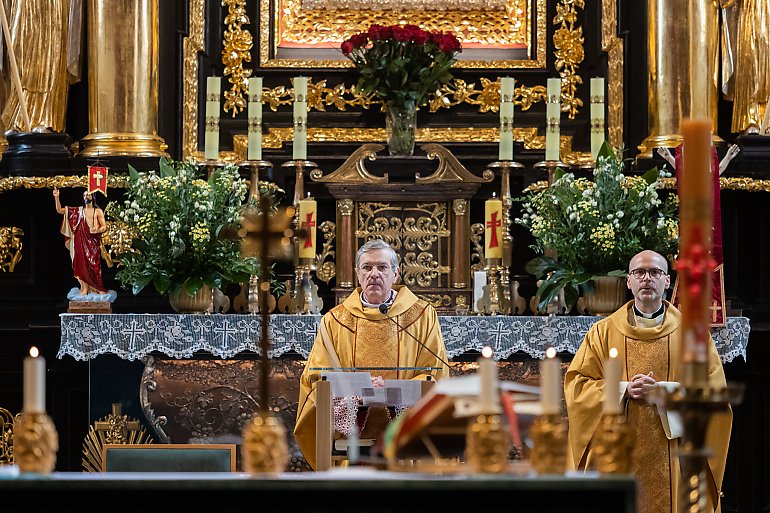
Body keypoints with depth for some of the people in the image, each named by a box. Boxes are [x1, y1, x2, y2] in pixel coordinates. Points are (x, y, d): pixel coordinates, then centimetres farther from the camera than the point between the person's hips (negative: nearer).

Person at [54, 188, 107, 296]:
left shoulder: (98, 211, 5)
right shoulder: (78, 211, 13)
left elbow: (104, 227, -1)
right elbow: (60, 210, 11)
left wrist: (97, 230, -24)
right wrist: (56, 198, -2)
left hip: (93, 243, -3)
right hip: (81, 242, 3)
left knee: (93, 265, -8)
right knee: (82, 265, -3)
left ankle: (97, 289, -4)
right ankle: (84, 289, -2)